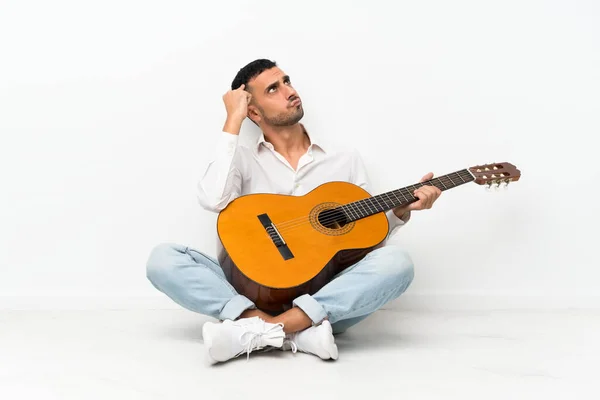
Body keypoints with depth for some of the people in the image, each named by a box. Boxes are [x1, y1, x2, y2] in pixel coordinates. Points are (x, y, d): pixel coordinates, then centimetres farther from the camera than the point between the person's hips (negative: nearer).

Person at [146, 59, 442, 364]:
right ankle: (299, 332, -34)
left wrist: (400, 212, -6)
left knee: (396, 262, -28)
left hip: (326, 298, 1)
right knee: (163, 258, -21)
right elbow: (213, 200, -15)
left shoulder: (346, 159, 13)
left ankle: (256, 332, -34)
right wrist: (233, 122, -7)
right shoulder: (242, 159, 8)